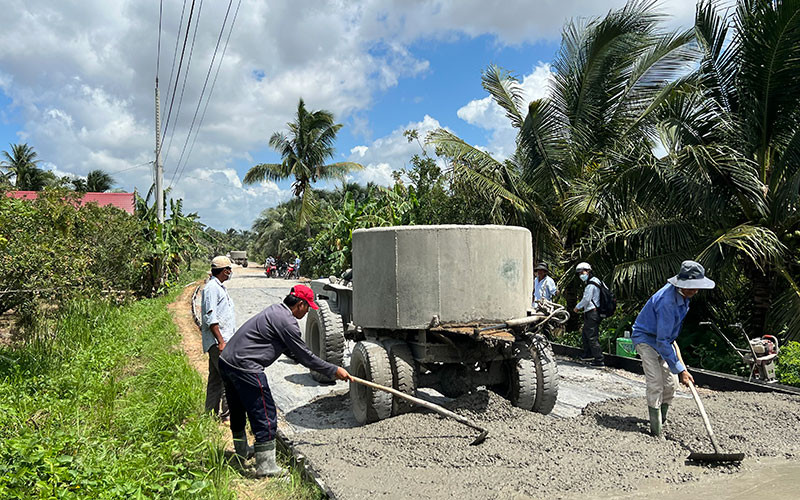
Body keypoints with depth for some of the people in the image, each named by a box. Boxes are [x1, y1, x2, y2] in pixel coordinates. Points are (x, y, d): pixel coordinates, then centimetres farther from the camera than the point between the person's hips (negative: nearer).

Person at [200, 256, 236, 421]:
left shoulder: (219, 287, 19)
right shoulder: (212, 288, -13)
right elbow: (211, 318, -19)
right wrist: (221, 341, -21)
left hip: (223, 340, 10)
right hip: (218, 341, -10)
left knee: (215, 379, 13)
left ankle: (211, 413, 20)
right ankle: (227, 413, -5)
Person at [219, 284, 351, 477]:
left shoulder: (276, 310, 15)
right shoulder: (286, 322, -16)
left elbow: (293, 351, 26)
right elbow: (303, 354, -11)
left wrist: (312, 365, 28)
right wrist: (334, 370, -2)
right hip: (245, 368, -11)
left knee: (238, 410, 25)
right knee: (265, 415, -2)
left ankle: (242, 453, 43)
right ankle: (265, 466, 6)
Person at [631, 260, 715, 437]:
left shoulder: (682, 294, -6)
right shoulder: (667, 302, -34)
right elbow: (662, 341, -33)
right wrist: (680, 369, -30)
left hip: (663, 338, 9)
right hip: (647, 339, -9)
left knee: (670, 385, 8)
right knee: (655, 384, -16)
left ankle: (662, 421, 26)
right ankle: (656, 431, -10)